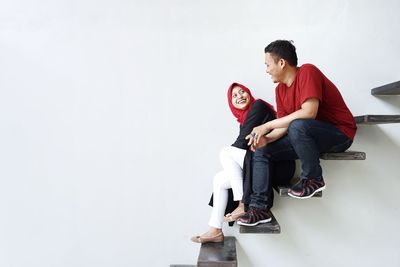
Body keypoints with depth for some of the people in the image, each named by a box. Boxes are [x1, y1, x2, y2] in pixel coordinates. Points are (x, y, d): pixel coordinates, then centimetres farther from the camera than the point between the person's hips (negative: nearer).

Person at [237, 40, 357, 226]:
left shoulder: (307, 72, -18)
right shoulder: (280, 90, 5)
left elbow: (309, 112, -31)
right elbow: (284, 126, 1)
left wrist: (267, 125, -26)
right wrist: (265, 139, -20)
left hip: (339, 133, -8)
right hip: (307, 136, 8)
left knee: (298, 126, -38)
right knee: (261, 152, -3)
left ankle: (313, 179, -15)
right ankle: (259, 207, -4)